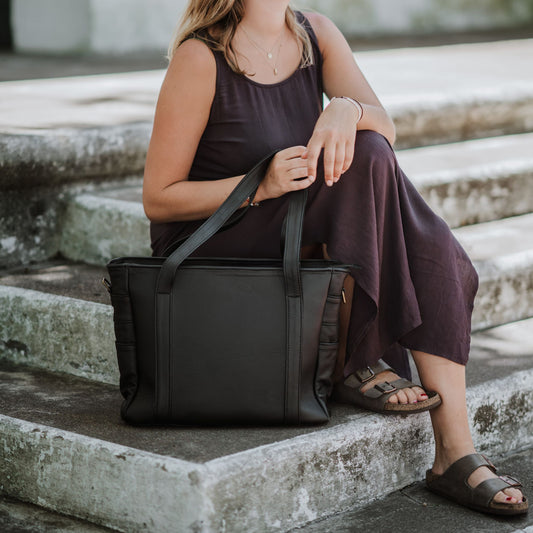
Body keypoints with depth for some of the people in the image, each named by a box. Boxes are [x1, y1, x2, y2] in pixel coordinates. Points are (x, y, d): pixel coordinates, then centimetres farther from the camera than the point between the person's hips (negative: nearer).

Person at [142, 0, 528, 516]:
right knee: (365, 160, -25)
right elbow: (158, 199, -14)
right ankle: (354, 364, -16)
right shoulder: (200, 58, -15)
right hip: (208, 255, -6)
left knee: (431, 247, -18)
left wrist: (347, 109, -32)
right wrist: (262, 186, -27)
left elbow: (385, 128, -9)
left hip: (296, 249, 7)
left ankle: (456, 455, -20)